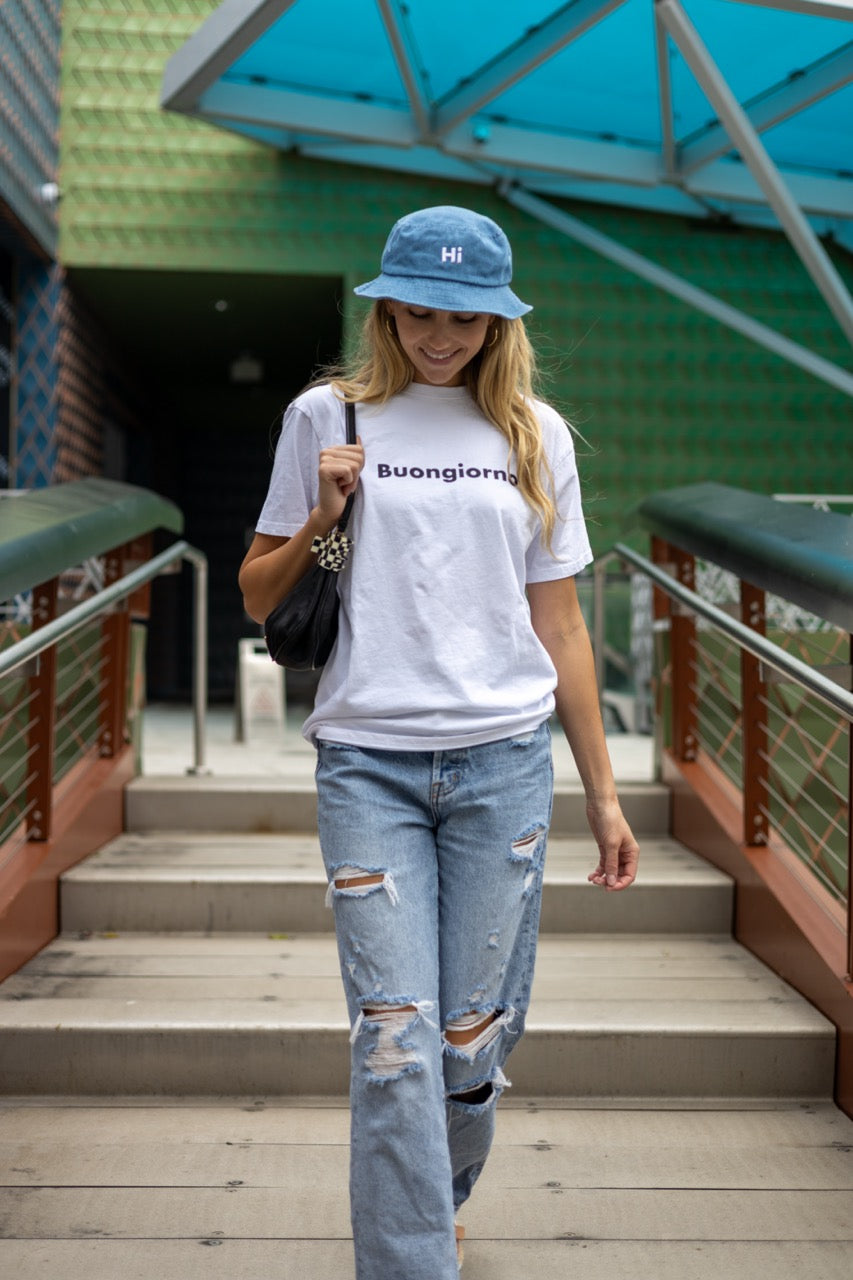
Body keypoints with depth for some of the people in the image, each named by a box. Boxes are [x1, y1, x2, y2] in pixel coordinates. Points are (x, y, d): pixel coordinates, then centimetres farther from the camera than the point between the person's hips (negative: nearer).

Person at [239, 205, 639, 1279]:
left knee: (474, 1036, 7)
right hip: (366, 761, -1)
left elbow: (558, 624, 12)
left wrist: (602, 793, 10)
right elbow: (259, 597, 12)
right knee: (396, 1040, -8)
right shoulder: (325, 417, 7)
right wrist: (321, 518, -8)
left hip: (503, 761, 2)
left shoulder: (535, 434, 10)